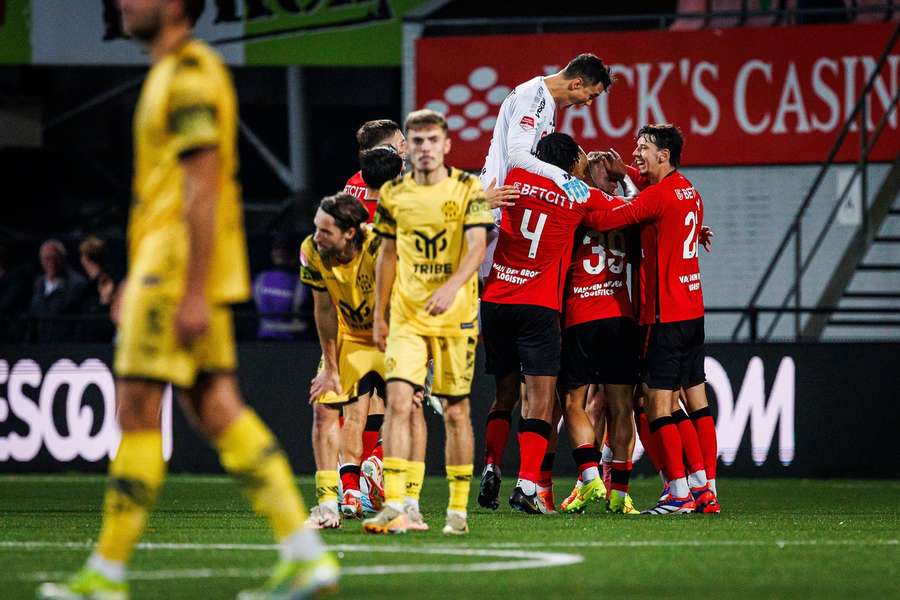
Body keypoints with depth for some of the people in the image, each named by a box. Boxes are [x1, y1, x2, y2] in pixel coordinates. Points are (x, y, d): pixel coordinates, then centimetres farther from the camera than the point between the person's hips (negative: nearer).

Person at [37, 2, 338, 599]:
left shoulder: (190, 74, -14)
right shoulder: (171, 72, 18)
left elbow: (202, 188, -19)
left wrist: (193, 292, -22)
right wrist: (137, 283, 25)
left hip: (182, 268, -10)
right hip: (175, 269, 10)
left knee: (137, 410, -5)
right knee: (216, 408, 6)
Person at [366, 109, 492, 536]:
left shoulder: (468, 189, -3)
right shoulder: (394, 194, 6)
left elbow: (477, 247, -14)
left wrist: (451, 287, -31)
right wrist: (379, 316, 14)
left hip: (456, 318, -2)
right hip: (406, 316, 2)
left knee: (456, 411, 4)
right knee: (398, 401, -13)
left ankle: (458, 509, 15)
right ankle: (394, 507, -17)